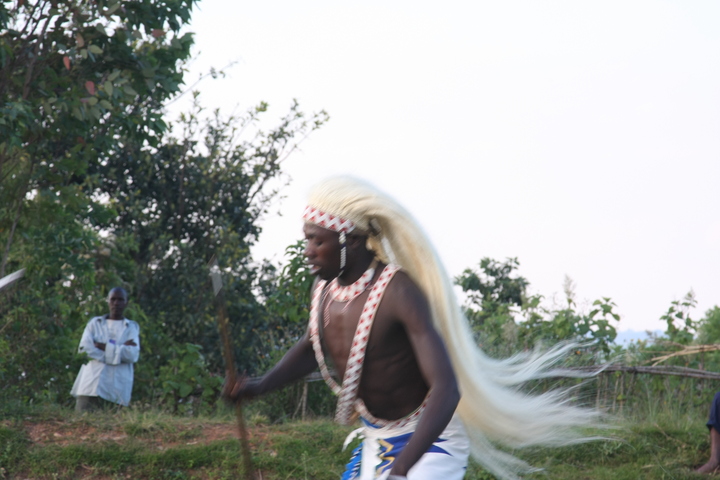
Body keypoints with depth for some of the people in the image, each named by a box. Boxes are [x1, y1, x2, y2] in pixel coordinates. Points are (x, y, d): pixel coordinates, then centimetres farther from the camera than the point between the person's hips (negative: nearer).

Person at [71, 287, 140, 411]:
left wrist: (104, 346, -4)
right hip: (91, 386, 1)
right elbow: (84, 348, 0)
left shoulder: (132, 327, 14)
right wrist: (119, 350, -4)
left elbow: (133, 355, -3)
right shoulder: (94, 323, 18)